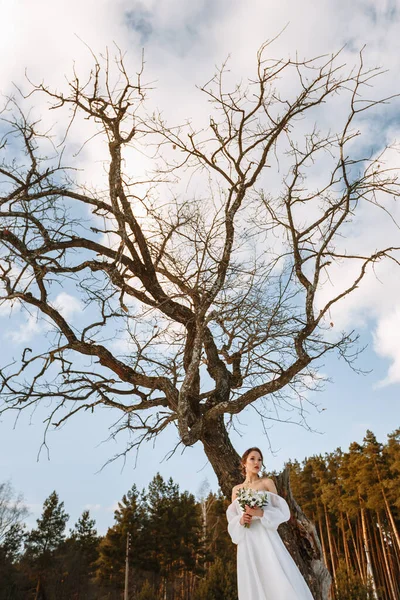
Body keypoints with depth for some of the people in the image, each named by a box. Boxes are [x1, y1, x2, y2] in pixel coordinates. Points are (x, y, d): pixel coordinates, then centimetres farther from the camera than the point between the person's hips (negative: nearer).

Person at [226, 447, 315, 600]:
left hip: (266, 538, -2)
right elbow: (231, 520, 12)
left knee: (280, 581, -11)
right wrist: (240, 520, -10)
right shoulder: (236, 489, 13)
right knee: (254, 585, 1)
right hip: (247, 543, 2)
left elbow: (280, 510, 1)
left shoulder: (267, 482, 6)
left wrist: (261, 513, -15)